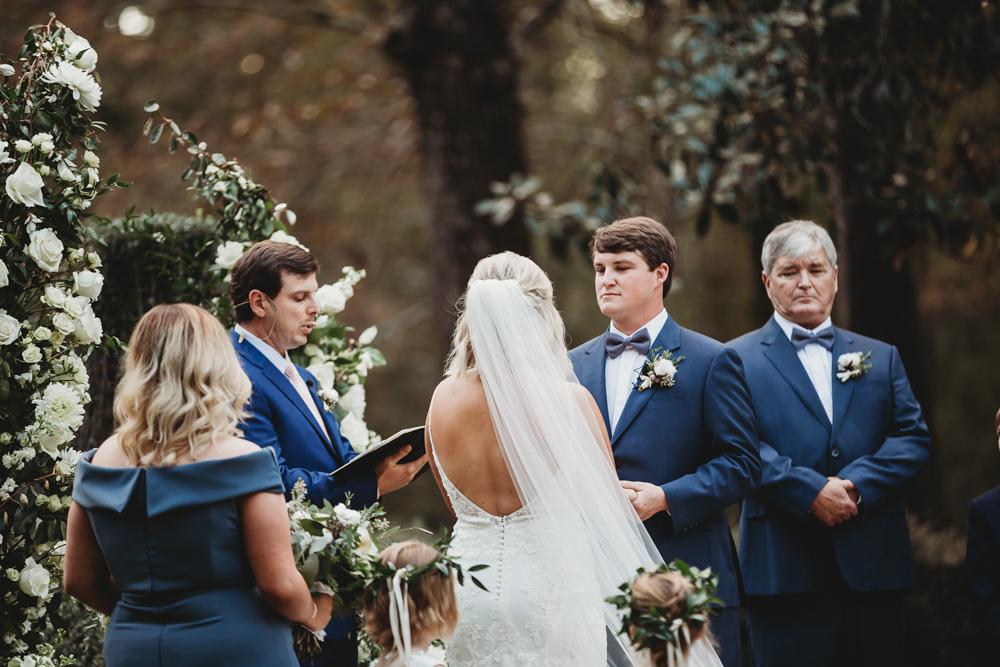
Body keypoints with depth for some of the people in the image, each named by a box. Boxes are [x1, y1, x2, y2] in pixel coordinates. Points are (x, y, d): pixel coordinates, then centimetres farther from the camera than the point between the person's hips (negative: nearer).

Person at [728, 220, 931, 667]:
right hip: (784, 570, -3)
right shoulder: (739, 360, 7)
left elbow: (914, 437, 7)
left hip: (873, 565, 3)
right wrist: (810, 491, -17)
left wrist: (858, 486, -10)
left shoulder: (881, 358, 18)